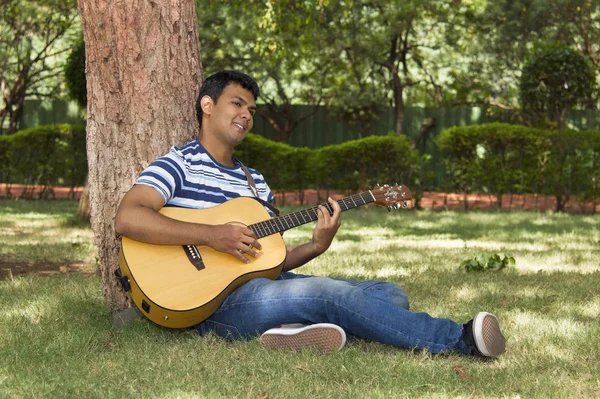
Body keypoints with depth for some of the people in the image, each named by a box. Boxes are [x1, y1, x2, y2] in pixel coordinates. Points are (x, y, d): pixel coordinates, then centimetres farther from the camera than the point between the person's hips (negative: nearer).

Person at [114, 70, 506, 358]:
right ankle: (458, 339, -27)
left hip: (262, 286, 8)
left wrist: (315, 246, -2)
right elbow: (127, 219, -18)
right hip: (216, 300, -8)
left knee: (390, 294, -4)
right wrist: (213, 235, -23)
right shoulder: (180, 164, 1)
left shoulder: (255, 182, 24)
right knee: (335, 294, -28)